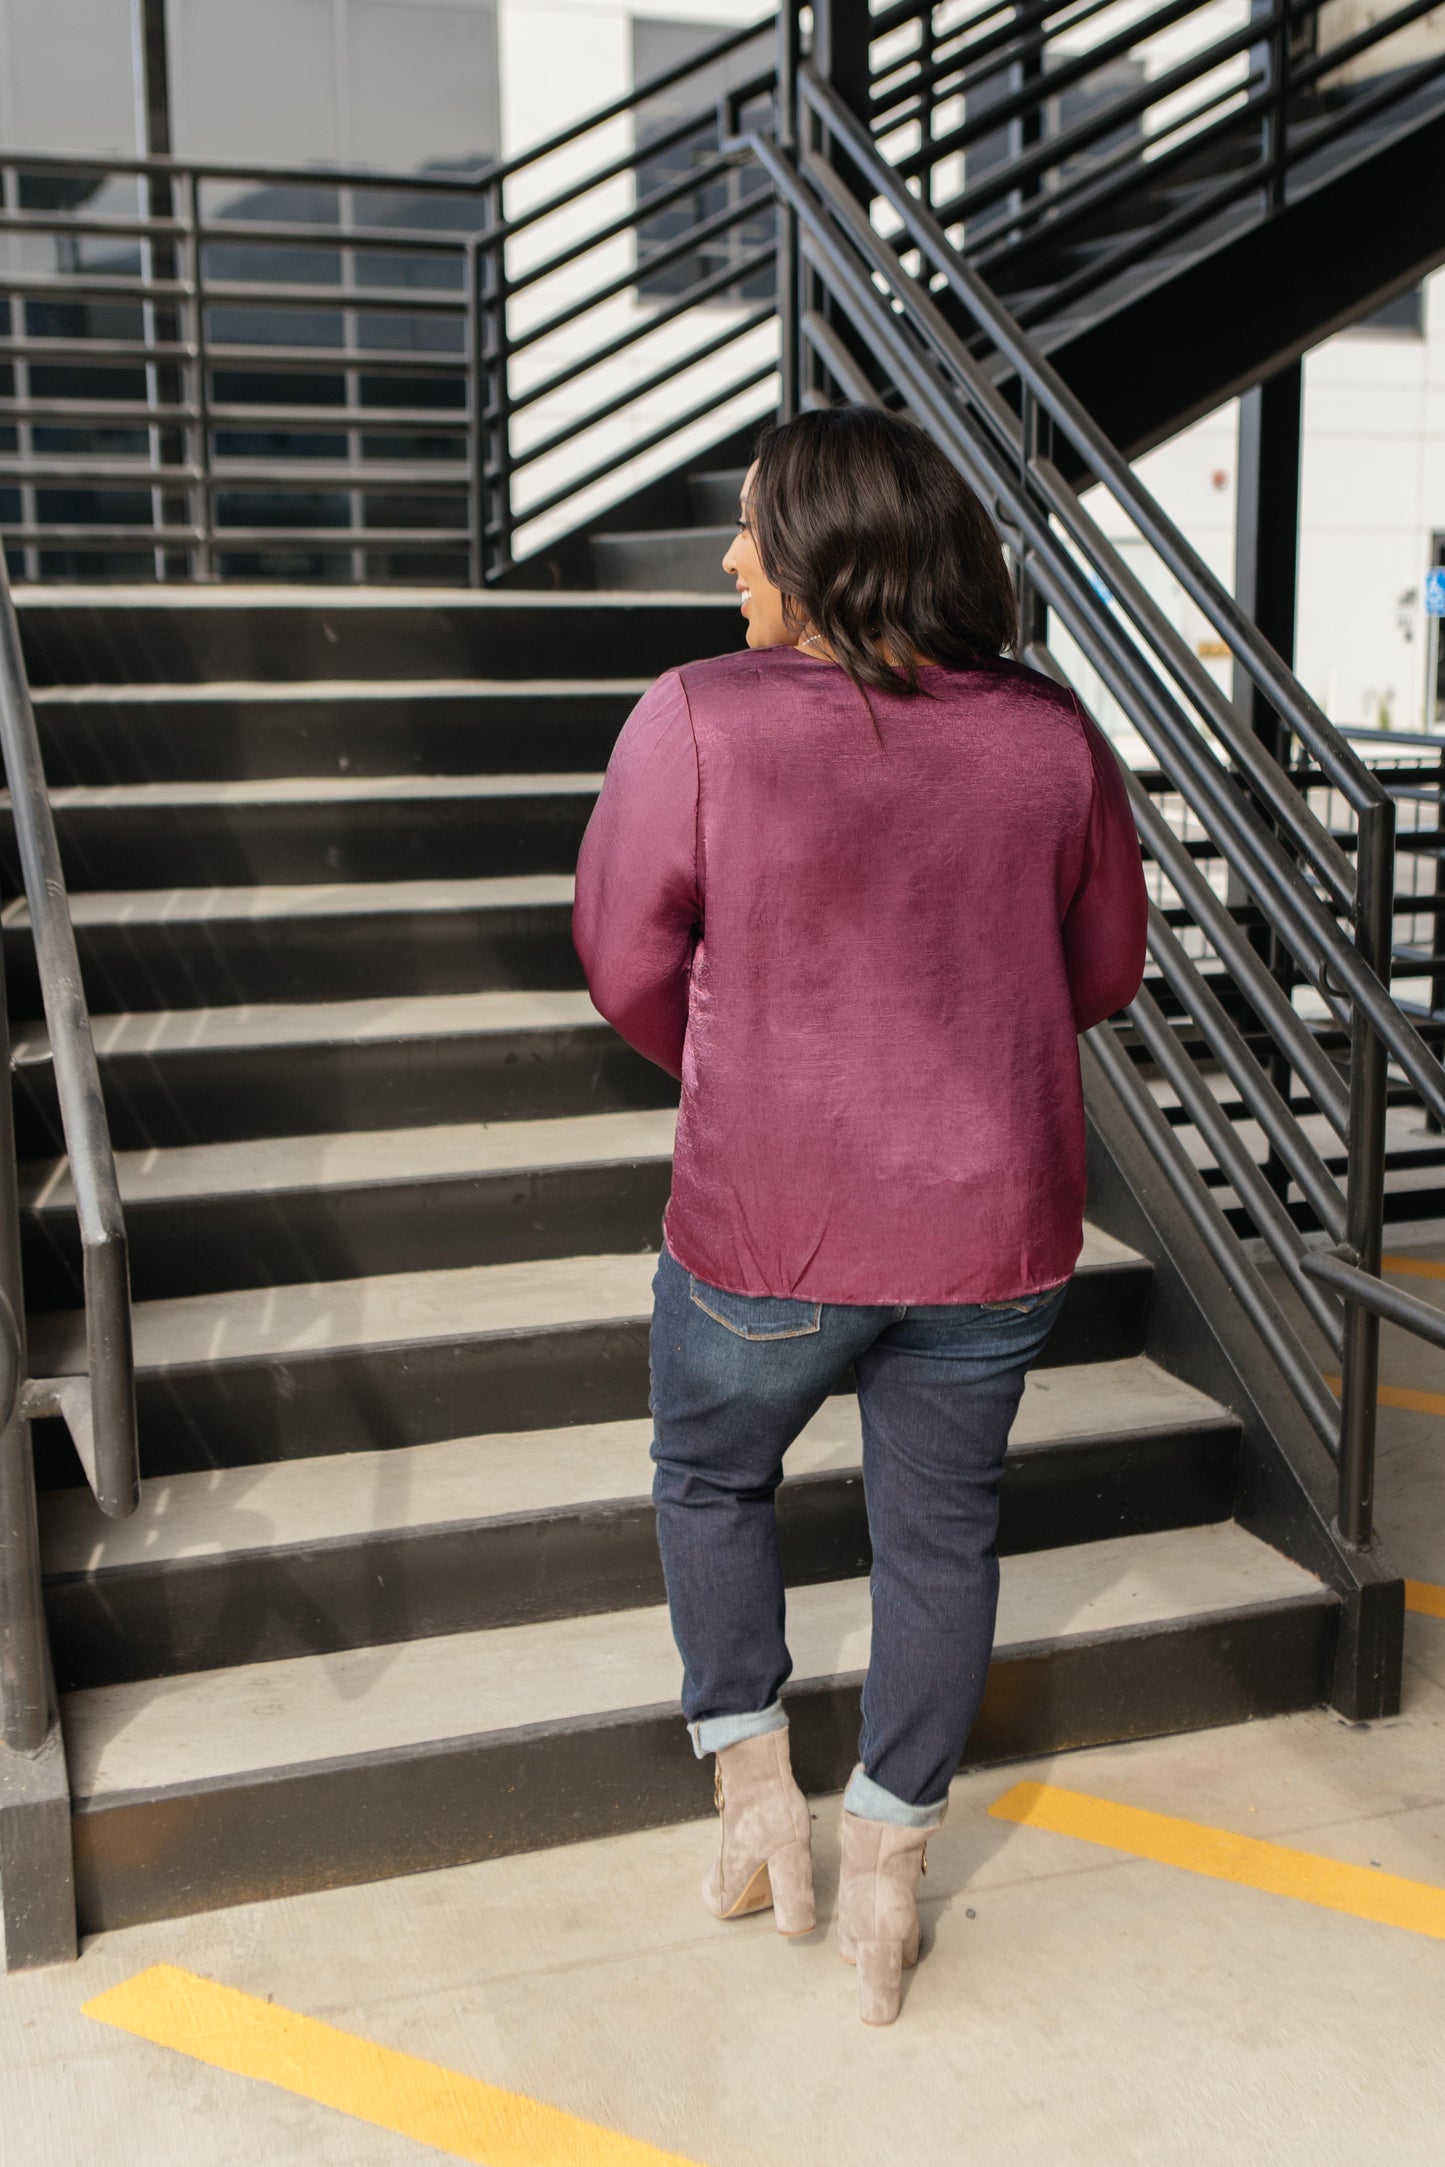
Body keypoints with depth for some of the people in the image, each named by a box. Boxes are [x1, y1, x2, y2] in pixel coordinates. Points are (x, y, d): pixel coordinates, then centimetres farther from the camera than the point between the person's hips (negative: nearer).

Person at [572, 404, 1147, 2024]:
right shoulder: (1052, 736, -3)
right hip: (994, 1224, 3)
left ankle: (754, 1795, 27)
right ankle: (886, 1866, 32)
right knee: (940, 1530, 18)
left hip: (768, 1222, -3)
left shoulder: (700, 718, -14)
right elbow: (1107, 967, 8)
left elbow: (626, 959, -5)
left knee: (712, 1479, 24)